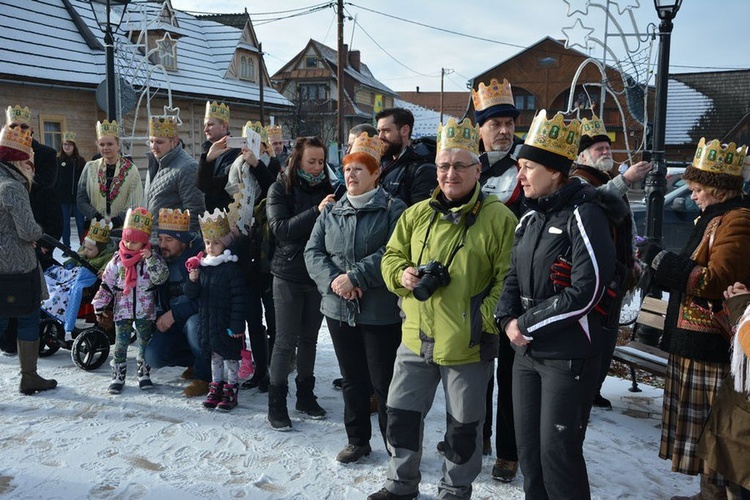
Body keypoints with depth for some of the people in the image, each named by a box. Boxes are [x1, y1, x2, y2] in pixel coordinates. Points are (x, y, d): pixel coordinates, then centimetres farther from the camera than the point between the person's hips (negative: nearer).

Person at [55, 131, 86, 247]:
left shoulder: (80, 161, 4)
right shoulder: (58, 161, 2)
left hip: (78, 197, 0)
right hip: (63, 197, 0)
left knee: (80, 223, 4)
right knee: (65, 223, 7)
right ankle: (66, 247, 14)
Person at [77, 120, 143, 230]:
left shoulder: (130, 170, 0)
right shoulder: (90, 168, 7)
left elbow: (134, 204, -5)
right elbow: (81, 200, 7)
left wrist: (116, 221, -18)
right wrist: (97, 217, -10)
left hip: (122, 229, -2)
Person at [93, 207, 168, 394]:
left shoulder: (152, 258, -4)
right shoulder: (117, 261, 0)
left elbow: (161, 277, -18)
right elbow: (106, 285, 5)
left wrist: (151, 259, -27)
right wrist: (99, 305, 4)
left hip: (145, 310, -1)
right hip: (122, 310, 1)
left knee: (145, 342, 9)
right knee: (121, 343, 4)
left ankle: (144, 373, 23)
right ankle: (118, 376, 14)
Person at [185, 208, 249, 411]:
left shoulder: (231, 267, -13)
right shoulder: (202, 266, 7)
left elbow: (239, 298, -15)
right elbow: (191, 295, 9)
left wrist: (237, 325, -18)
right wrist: (192, 281, -13)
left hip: (226, 324, -6)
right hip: (207, 322, 6)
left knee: (230, 356, 4)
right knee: (214, 355, 16)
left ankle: (231, 390, 15)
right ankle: (216, 387, 28)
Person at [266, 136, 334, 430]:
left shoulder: (326, 189, 5)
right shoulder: (280, 189, -3)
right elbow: (280, 229, -18)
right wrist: (316, 211, -26)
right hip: (289, 276, -3)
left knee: (309, 339, 14)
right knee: (286, 341, 0)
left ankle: (305, 395, 27)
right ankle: (276, 403, 12)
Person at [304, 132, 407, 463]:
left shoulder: (392, 209, -6)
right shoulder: (331, 212, 11)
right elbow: (313, 251, 4)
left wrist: (354, 277, -20)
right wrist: (332, 280, -13)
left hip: (380, 311, -5)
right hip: (338, 308, 5)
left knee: (384, 381, 2)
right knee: (352, 379, 16)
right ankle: (358, 440, 31)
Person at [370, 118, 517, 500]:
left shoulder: (498, 218, -10)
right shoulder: (417, 214, 4)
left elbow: (510, 277, -12)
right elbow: (391, 257, 12)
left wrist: (486, 317, -20)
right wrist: (402, 274, -9)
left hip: (468, 345, -4)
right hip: (416, 339, 5)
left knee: (463, 425, 14)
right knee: (401, 412, 16)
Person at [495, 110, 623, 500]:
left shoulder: (584, 215, -13)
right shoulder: (530, 218, 11)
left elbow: (586, 291, -20)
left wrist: (528, 324, -15)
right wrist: (508, 318, -5)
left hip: (569, 356, -7)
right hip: (527, 351, 8)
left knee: (558, 452, 0)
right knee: (528, 447, 15)